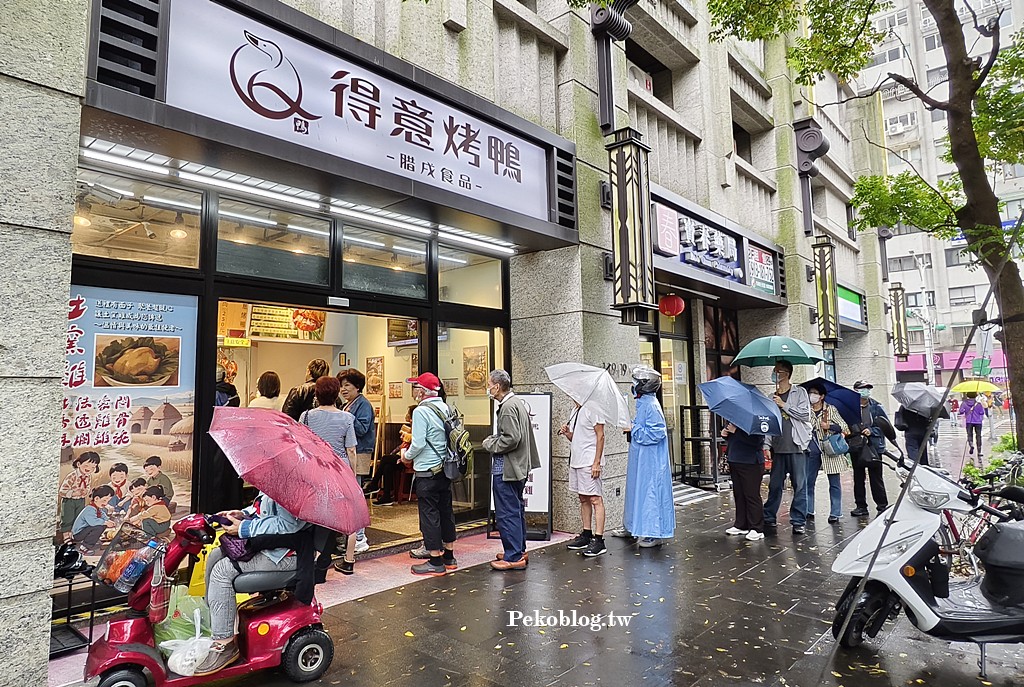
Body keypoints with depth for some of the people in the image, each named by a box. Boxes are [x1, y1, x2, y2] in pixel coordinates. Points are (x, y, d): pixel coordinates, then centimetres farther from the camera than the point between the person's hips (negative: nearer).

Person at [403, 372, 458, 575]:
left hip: (427, 471, -8)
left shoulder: (421, 411, -16)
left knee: (429, 514, 1)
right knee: (446, 511, 15)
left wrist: (406, 456, 1)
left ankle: (435, 562, 7)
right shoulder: (445, 408, 7)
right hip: (445, 468, 8)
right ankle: (449, 556, 26)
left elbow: (418, 443, -19)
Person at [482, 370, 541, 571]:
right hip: (519, 467, 11)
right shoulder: (519, 402, 13)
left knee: (507, 514, -3)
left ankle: (513, 557, 3)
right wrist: (494, 439, 12)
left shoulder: (508, 407, -18)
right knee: (516, 510, 18)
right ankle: (519, 551, 28)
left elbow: (512, 438, -25)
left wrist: (491, 445, -11)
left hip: (506, 469, -11)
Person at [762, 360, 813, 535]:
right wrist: (766, 445, 5)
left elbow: (805, 414, -7)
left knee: (799, 485, 0)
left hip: (796, 446, -4)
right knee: (774, 484, 9)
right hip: (778, 447, 4)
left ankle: (798, 521, 7)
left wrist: (784, 405, -8)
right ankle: (768, 517, 18)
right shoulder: (773, 397, 15)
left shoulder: (799, 392, 3)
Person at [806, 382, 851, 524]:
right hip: (812, 450, 2)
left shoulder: (831, 409, 2)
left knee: (834, 483, 3)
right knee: (808, 481, 3)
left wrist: (829, 426, -12)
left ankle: (835, 513, 10)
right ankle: (809, 512, 12)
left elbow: (844, 427, 1)